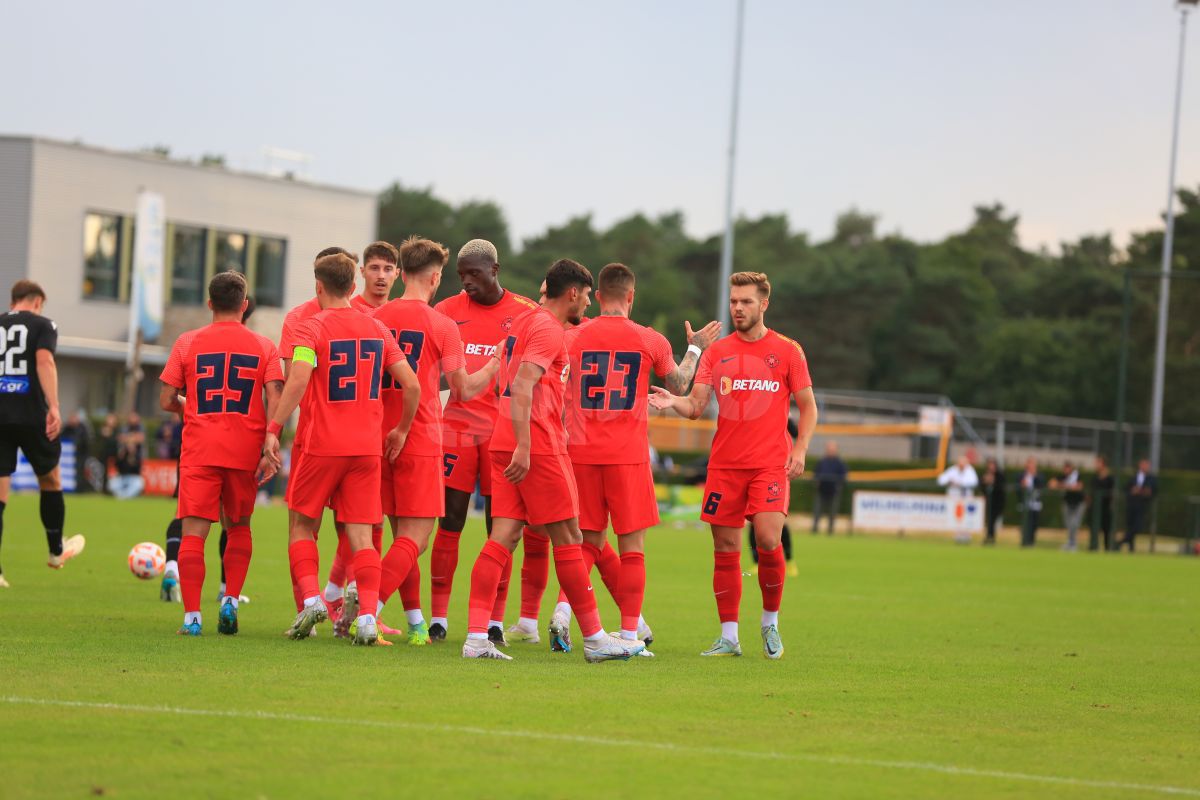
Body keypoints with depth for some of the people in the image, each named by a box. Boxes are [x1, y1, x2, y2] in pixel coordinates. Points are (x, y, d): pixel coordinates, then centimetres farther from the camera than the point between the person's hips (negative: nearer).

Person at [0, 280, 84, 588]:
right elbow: (44, 361, -14)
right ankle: (56, 551, 34)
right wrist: (53, 406, -21)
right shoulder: (42, 325, 2)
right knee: (50, 480, 20)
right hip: (31, 415, -3)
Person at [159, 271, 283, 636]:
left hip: (199, 451, -1)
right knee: (239, 527, 20)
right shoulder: (264, 346, 4)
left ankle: (192, 616, -13)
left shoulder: (188, 343, 3)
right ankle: (230, 601, 8)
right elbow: (275, 400, -5)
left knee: (193, 533, -4)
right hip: (245, 452, 1)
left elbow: (166, 401, 3)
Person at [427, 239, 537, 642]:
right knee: (450, 521, -2)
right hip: (458, 424, 1)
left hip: (504, 426, -1)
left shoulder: (526, 314, 3)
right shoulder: (448, 310, 6)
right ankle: (438, 617, 3)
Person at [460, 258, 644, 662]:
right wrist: (523, 447, -27)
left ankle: (476, 636, -8)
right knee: (568, 538, -1)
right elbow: (522, 386, -22)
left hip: (507, 444, 9)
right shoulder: (549, 329, -11)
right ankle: (595, 639, 7)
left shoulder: (522, 322, 19)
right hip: (538, 447, -9)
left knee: (503, 535, 2)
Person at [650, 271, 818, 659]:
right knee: (725, 550, 2)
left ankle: (771, 623, 4)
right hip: (724, 464, 3)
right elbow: (696, 405, 2)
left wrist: (800, 449, -7)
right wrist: (674, 402, -20)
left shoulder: (787, 350, 4)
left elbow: (807, 406, 7)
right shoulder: (716, 352, 9)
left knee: (768, 540, -17)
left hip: (770, 463, -3)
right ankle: (728, 637, 9)